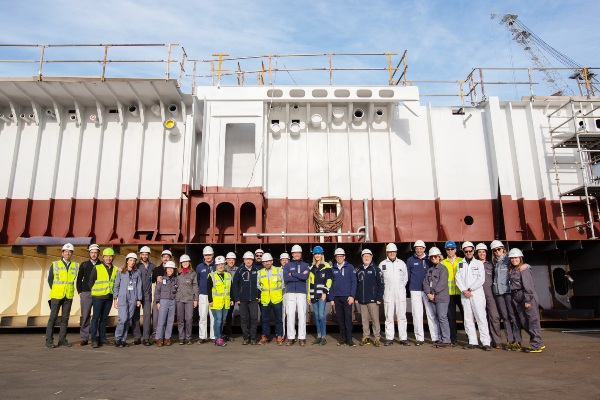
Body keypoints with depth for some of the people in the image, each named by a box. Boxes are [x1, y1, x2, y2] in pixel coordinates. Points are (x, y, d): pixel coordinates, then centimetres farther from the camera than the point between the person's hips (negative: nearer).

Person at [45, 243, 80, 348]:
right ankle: (49, 340, 5)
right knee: (53, 317, -2)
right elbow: (50, 279, 6)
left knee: (65, 318, 6)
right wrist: (54, 290, 5)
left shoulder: (76, 266, 6)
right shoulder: (55, 264, 2)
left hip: (69, 296, 2)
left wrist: (70, 289, 6)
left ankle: (62, 339, 13)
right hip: (56, 295, -2)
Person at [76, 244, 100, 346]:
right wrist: (80, 291, 4)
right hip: (86, 293, 1)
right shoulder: (84, 265, 9)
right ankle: (84, 339, 7)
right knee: (85, 316, 1)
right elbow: (79, 279, 11)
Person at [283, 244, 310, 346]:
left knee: (302, 315, -3)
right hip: (290, 293, 1)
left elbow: (305, 277, -9)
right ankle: (291, 337, 5)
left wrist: (292, 274, -6)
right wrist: (300, 276, -8)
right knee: (290, 315, -2)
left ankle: (302, 338, 3)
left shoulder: (305, 265, 10)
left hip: (302, 293, 0)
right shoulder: (287, 265, 11)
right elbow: (285, 278, -7)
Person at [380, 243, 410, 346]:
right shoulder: (383, 264, 6)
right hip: (388, 294, 0)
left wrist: (401, 287, 10)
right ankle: (389, 338, 7)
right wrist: (384, 288, 7)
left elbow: (405, 278, 16)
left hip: (400, 293, 1)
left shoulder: (401, 263, 8)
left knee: (402, 316, 0)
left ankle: (403, 338, 5)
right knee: (389, 317, 2)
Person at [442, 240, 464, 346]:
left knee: (465, 315, 1)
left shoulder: (461, 261, 5)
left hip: (460, 292, -1)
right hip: (448, 293, 1)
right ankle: (453, 339, 14)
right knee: (451, 316, 6)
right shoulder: (443, 263, 8)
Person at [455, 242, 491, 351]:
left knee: (481, 317, -8)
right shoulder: (460, 264, 14)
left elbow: (481, 279, -3)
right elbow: (458, 278, 6)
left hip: (477, 293, -3)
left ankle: (486, 342, -5)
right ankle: (472, 342, 8)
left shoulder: (479, 263, 6)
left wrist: (470, 289, -9)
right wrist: (464, 290, -8)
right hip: (464, 295, 3)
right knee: (468, 319, 3)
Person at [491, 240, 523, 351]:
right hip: (498, 292, 6)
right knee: (505, 317, 7)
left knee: (513, 315, -5)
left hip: (508, 291, -6)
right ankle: (509, 340, 13)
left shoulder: (508, 260, -1)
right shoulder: (495, 262, 16)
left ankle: (517, 341, 0)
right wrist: (494, 286, 11)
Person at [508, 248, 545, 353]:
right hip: (517, 298, 9)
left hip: (528, 297, -9)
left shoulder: (524, 269, -9)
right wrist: (515, 298, 8)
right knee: (523, 322, 10)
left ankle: (536, 346, 4)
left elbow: (528, 286, -15)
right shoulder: (512, 270, 16)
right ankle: (539, 343, 23)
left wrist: (527, 300, -18)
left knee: (532, 320, -2)